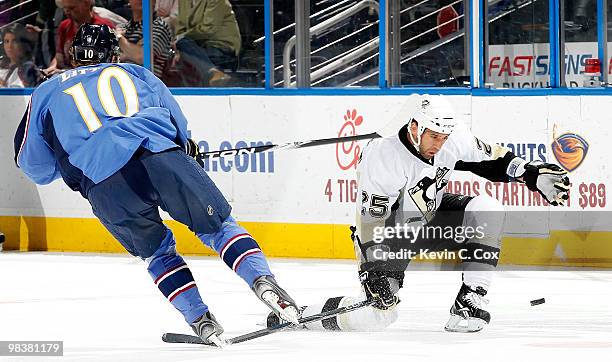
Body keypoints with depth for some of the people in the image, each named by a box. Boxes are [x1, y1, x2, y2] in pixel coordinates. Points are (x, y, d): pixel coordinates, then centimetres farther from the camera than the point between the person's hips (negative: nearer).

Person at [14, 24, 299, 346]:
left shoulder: (46, 93, 28)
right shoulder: (137, 74, 31)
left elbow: (33, 165, 31)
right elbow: (180, 130, 32)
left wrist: (69, 155, 48)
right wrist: (186, 148, 53)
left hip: (103, 184, 0)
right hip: (160, 155, 0)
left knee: (157, 252, 18)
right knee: (218, 224, 11)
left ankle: (200, 320, 4)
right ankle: (263, 281, -10)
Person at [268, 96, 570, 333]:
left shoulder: (451, 139, -15)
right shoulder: (383, 157, -32)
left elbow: (489, 159, 3)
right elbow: (371, 218, -30)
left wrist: (532, 174, -6)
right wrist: (374, 267, -36)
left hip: (430, 216, 6)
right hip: (391, 231, -6)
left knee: (487, 211, -19)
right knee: (379, 314, -20)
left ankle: (470, 300, -14)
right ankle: (294, 316, 1)